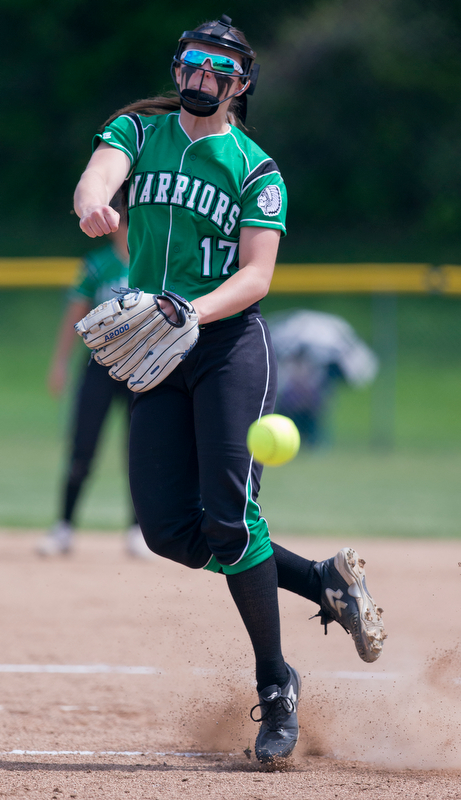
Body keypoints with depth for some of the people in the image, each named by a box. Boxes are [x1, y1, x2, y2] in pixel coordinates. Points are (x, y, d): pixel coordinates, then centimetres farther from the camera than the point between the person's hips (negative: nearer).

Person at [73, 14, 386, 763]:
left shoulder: (257, 171, 1)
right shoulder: (138, 131, 8)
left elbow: (257, 277, -9)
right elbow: (99, 172, -14)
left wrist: (193, 312, -28)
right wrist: (92, 204, -39)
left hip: (229, 341, -4)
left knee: (227, 517, -15)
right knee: (170, 529, -4)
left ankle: (275, 685, -4)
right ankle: (323, 581, 16)